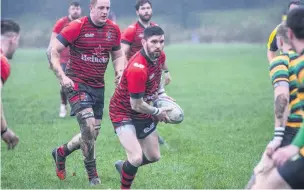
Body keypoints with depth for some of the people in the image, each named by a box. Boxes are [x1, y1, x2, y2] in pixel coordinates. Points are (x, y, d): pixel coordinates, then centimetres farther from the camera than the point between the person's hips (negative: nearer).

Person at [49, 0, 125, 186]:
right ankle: (93, 175, -5)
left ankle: (61, 153, 36)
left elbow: (118, 55, 17)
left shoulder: (114, 29, 3)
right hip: (76, 84, -6)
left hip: (98, 86, 6)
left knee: (92, 134, 9)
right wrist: (62, 76, -19)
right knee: (89, 125, -19)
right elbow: (53, 51, -10)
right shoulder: (77, 26, -13)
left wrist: (120, 71, -3)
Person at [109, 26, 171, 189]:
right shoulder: (137, 69, -34)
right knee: (137, 158, -24)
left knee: (154, 156, 16)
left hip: (143, 113, 8)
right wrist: (157, 112, -10)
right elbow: (137, 105, -26)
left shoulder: (160, 56, -8)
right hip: (123, 113, -8)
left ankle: (124, 166, 43)